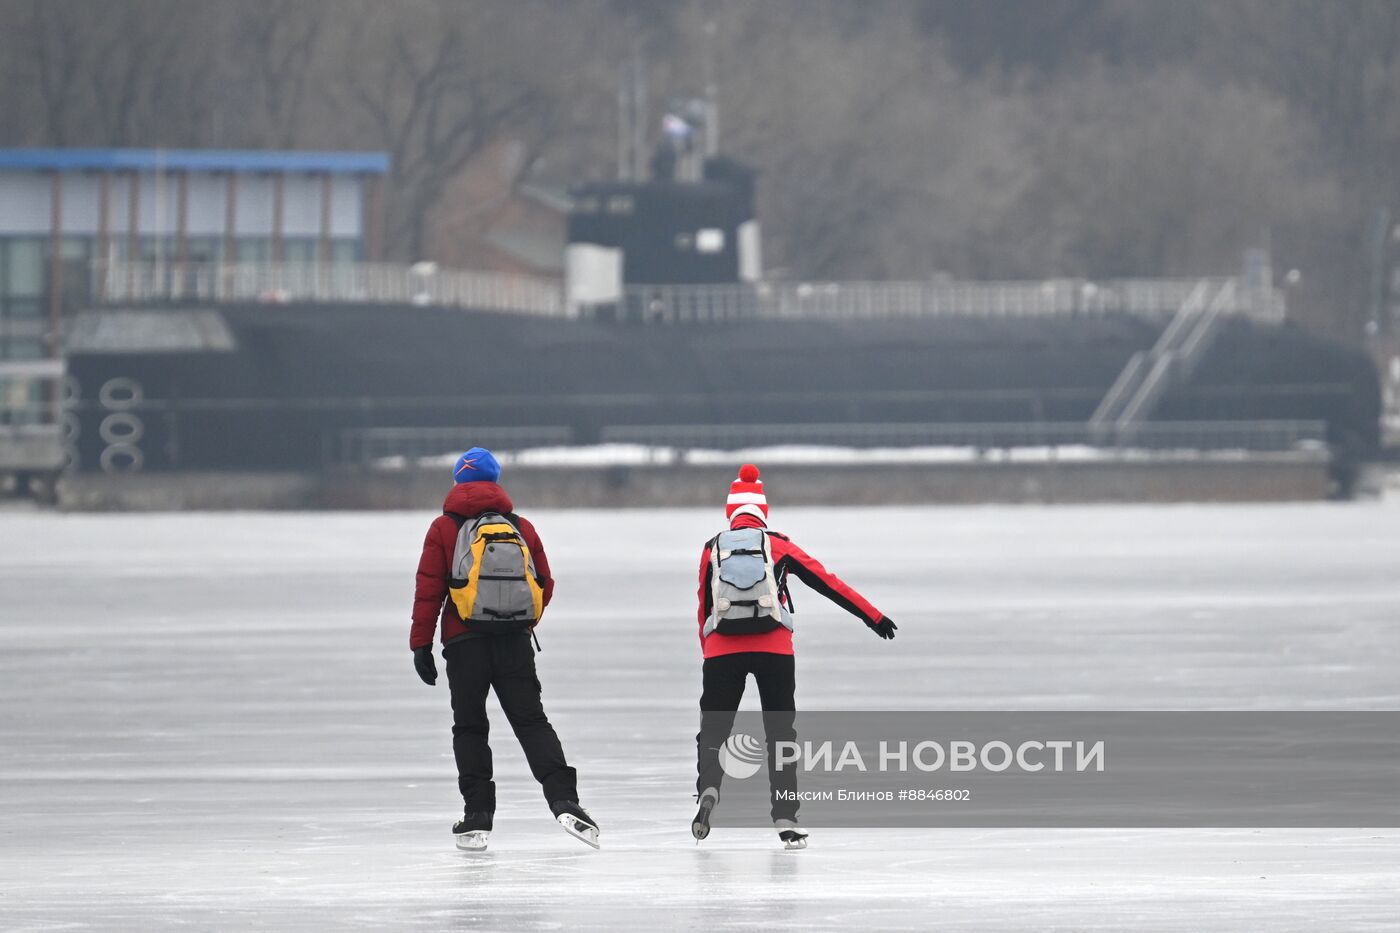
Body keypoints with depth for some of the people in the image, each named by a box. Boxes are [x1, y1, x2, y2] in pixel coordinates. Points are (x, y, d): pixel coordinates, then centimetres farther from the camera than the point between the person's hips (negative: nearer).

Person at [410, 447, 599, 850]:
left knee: (470, 727, 8)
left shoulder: (445, 529, 0)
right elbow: (544, 586, 10)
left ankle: (477, 817, 4)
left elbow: (428, 590, -4)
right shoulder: (522, 528, 8)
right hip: (517, 643, 2)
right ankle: (564, 802, -14)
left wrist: (421, 644, 0)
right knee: (531, 721, 3)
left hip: (465, 644, -2)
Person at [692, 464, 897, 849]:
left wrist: (709, 654, 24)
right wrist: (873, 616, 12)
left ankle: (708, 787, -21)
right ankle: (785, 819, 3)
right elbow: (828, 583, 7)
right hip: (774, 648, 0)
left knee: (713, 729, 9)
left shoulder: (712, 550, 9)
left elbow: (704, 609, 13)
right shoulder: (778, 546, 6)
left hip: (722, 650, 0)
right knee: (780, 734, 9)